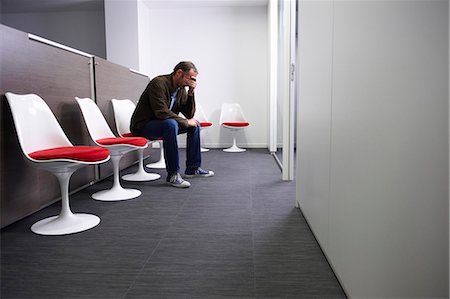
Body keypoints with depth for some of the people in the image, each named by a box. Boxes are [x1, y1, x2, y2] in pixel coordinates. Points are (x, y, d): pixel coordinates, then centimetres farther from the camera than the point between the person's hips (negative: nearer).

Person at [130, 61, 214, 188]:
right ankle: (173, 175, -30)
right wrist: (186, 122, -22)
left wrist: (191, 93, -9)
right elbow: (162, 112, -30)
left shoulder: (181, 89, 4)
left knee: (195, 124, 3)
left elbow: (189, 114, 3)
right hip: (143, 126, -9)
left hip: (165, 124, 9)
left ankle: (193, 168, 9)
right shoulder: (158, 83, -21)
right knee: (170, 124, -36)